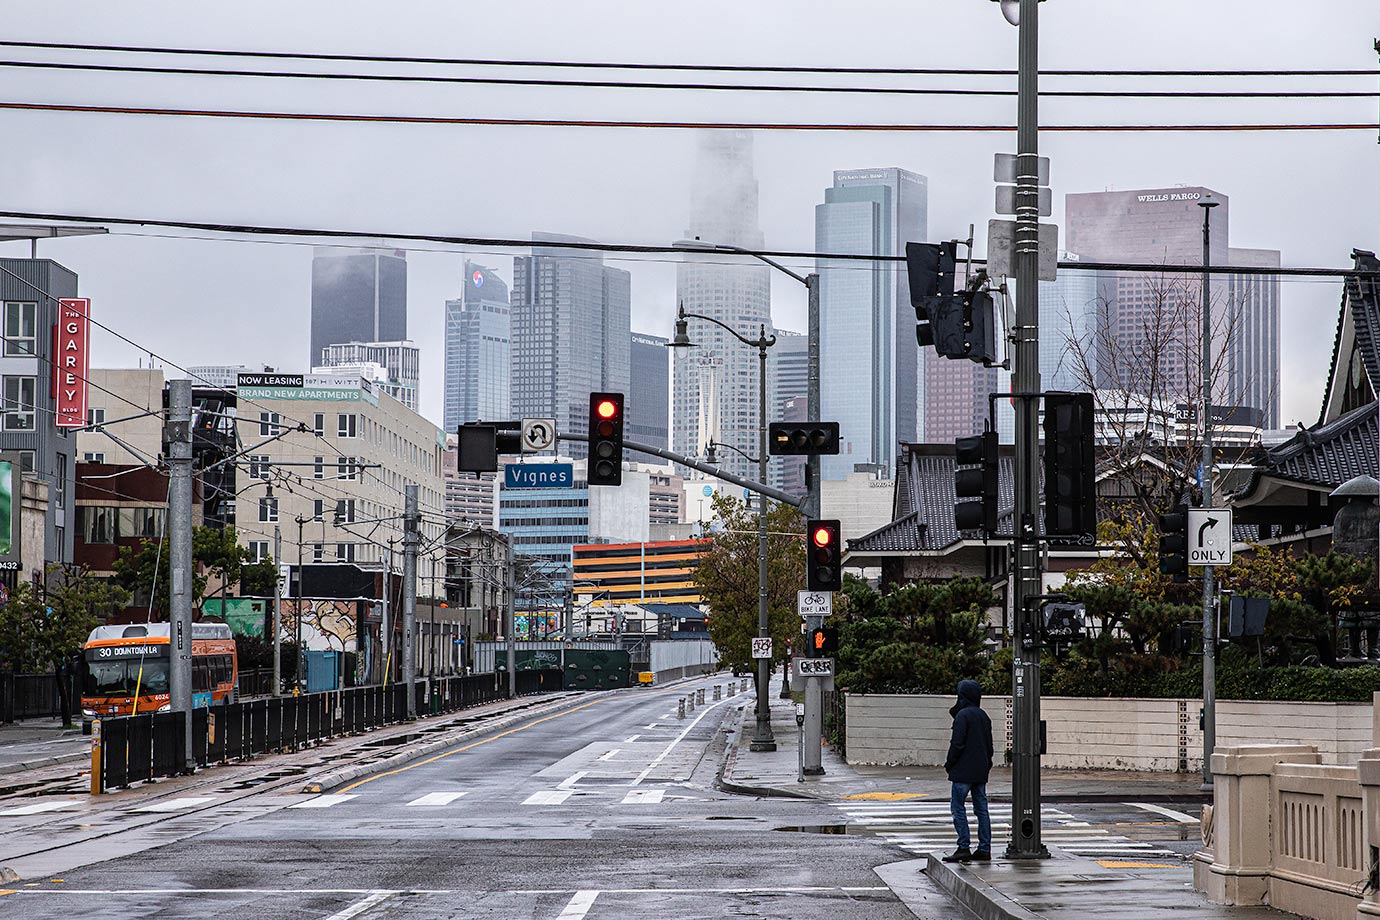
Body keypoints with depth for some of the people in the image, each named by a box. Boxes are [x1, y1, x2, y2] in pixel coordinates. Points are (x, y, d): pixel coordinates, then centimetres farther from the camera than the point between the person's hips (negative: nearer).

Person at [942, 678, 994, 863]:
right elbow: (989, 745, 17)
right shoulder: (983, 716, 12)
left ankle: (963, 848, -10)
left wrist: (949, 763, -6)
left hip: (963, 770, -8)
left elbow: (957, 743, -17)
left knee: (958, 808, -4)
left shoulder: (963, 715, -13)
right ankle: (984, 849, 8)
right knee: (981, 809, 9)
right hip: (981, 771, 8)